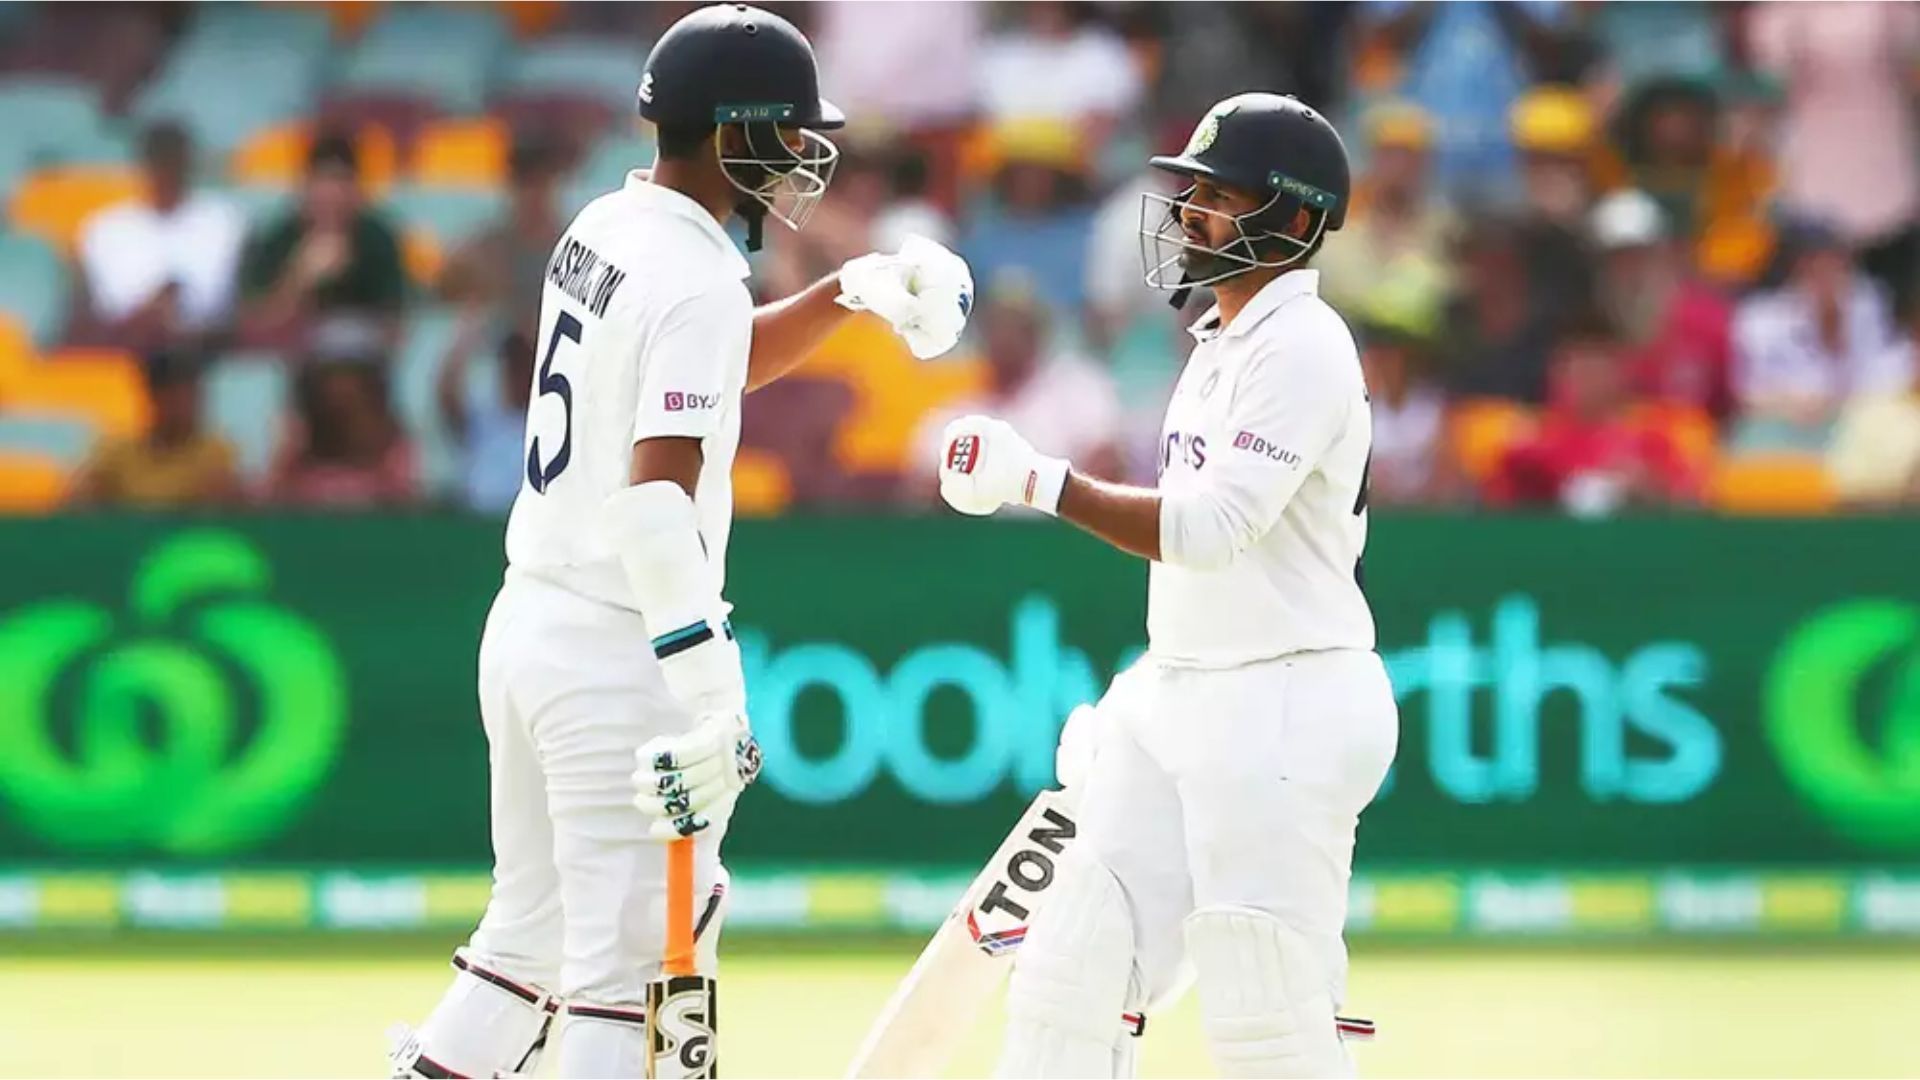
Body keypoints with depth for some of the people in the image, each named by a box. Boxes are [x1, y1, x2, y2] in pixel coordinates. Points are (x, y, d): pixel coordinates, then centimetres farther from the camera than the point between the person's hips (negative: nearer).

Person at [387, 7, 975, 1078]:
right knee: (630, 964, -6)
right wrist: (711, 690, -30)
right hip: (618, 660, -9)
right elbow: (656, 502, -26)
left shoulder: (602, 228, 10)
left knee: (534, 928, 19)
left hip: (528, 626, 9)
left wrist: (851, 290, 16)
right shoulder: (695, 280, -17)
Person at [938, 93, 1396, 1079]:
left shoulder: (1301, 346, -14)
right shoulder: (1222, 341, 16)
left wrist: (1043, 483, -23)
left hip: (1285, 705, -10)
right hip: (1179, 702, 10)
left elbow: (1210, 528, -24)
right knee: (1068, 976, 5)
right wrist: (1137, 698, 21)